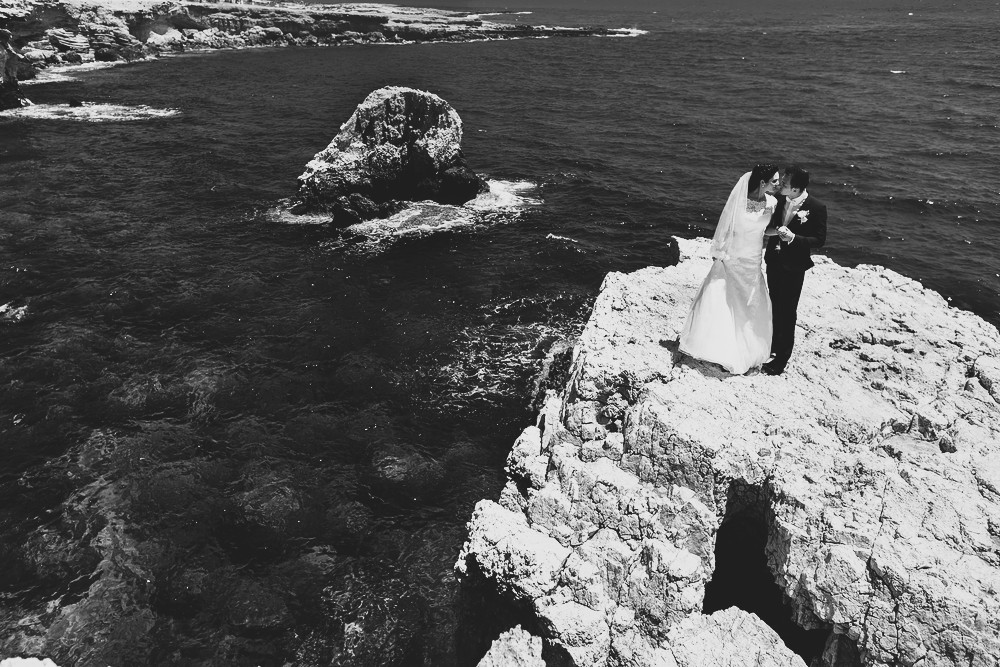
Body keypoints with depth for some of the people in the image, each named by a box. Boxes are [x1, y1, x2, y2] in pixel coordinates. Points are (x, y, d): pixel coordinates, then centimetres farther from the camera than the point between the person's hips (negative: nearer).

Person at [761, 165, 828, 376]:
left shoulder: (816, 207, -18)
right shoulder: (780, 199, -3)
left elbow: (819, 240, -14)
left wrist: (793, 238, -27)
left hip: (793, 266, -6)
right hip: (774, 260, 6)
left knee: (787, 311, 3)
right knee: (775, 307, 20)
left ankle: (781, 360, 13)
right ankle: (775, 345, 40)